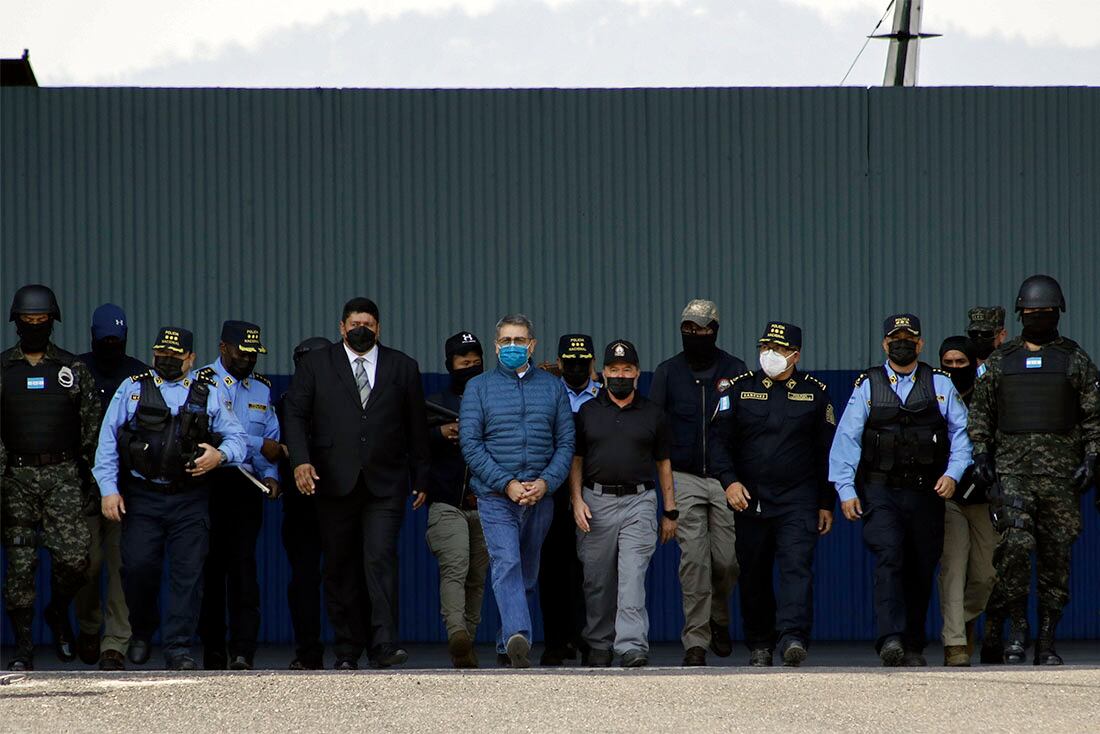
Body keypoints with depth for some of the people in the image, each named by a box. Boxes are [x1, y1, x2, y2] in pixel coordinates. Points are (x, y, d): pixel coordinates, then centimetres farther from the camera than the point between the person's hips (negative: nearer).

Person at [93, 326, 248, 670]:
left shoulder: (210, 393, 11)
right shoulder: (132, 389, 9)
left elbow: (237, 439, 10)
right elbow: (107, 441, 6)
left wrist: (219, 455, -13)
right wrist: (108, 490, -2)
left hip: (190, 500, 0)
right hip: (141, 497, 0)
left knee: (188, 574, -6)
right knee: (138, 567, -7)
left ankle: (178, 649, -1)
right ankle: (142, 632, 19)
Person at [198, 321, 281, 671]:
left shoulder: (262, 388, 18)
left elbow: (272, 439, 18)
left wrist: (271, 474, 1)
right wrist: (258, 446, -12)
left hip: (247, 485, 3)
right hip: (209, 483, -3)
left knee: (243, 566, -7)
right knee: (211, 566, -1)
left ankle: (243, 652, -12)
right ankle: (213, 651, 6)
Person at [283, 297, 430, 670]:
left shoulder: (402, 367, 10)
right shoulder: (316, 364, 8)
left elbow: (417, 427, 13)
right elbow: (295, 415, 2)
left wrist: (421, 478, 12)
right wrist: (300, 460, -13)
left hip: (386, 485, -1)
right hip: (335, 483, 1)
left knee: (381, 557, -15)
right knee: (340, 566, 4)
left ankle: (384, 645, -19)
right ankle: (347, 650, 11)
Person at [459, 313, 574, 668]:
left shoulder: (552, 387, 11)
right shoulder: (479, 387, 5)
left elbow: (566, 442, 8)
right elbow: (470, 443, -2)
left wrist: (546, 482, -9)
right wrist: (506, 484, -12)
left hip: (540, 496, 3)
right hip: (495, 496, -3)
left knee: (527, 573, 9)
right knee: (507, 565, -20)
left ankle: (506, 646, 21)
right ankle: (518, 638, -35)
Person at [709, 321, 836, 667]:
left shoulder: (814, 392, 6)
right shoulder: (739, 388, 6)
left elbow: (826, 451, 10)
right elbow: (719, 438, 2)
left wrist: (826, 503, 7)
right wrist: (729, 480, -14)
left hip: (798, 499, -2)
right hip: (750, 498, 2)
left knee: (797, 566, -16)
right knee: (754, 574, 7)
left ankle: (793, 637, -26)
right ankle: (759, 645, 18)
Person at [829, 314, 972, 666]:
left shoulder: (940, 384, 10)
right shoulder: (867, 386, 7)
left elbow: (962, 432, 9)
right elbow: (846, 438, 3)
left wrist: (953, 473, -7)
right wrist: (846, 489, -5)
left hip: (926, 492, 2)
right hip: (880, 490, -2)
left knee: (921, 569, 5)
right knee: (889, 558, -20)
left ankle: (913, 647, 18)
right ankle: (891, 640, -28)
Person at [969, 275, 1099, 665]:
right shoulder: (1000, 360, 11)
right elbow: (980, 411, 13)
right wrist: (981, 454, 2)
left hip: (1060, 471, 0)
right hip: (1012, 468, 0)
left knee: (1056, 553, 1)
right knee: (1014, 544, -17)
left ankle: (1047, 643, 6)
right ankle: (1017, 627, -6)